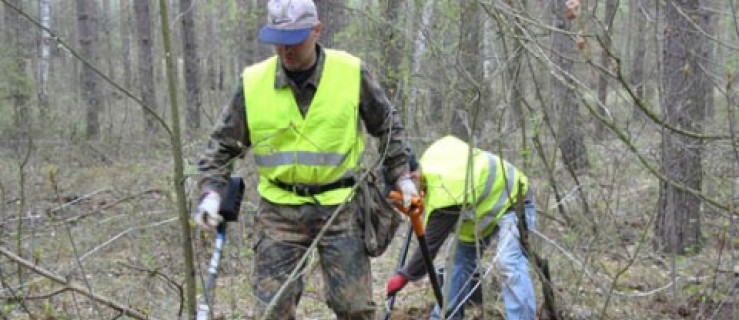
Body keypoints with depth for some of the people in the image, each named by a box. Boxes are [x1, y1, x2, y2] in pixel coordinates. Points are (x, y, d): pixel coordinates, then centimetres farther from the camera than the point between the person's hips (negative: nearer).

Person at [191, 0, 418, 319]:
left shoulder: (351, 72, -6)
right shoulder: (253, 82, -5)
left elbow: (386, 125, 10)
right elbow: (223, 143, 5)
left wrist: (401, 176, 9)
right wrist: (211, 193, -7)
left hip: (339, 207, -1)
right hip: (279, 211, 1)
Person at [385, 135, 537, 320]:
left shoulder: (443, 195, -36)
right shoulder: (431, 156, -14)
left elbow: (430, 244, -28)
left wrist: (405, 276, -16)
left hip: (511, 200, -10)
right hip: (487, 200, 10)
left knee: (509, 262, -26)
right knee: (462, 258, 7)